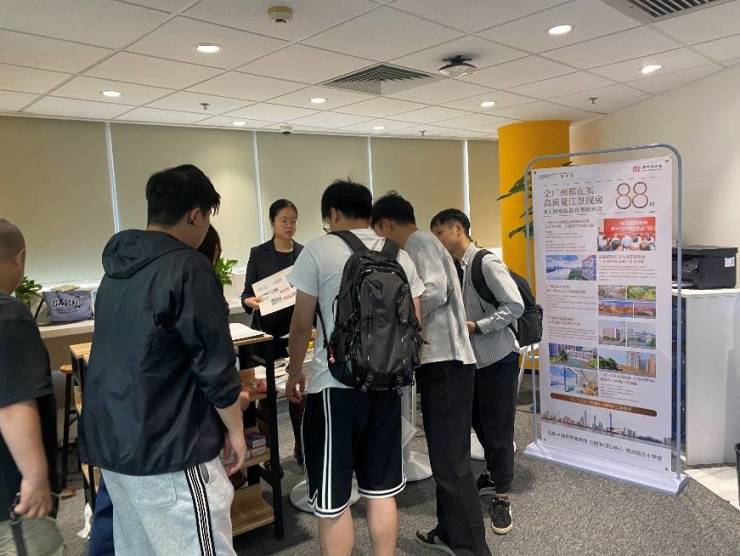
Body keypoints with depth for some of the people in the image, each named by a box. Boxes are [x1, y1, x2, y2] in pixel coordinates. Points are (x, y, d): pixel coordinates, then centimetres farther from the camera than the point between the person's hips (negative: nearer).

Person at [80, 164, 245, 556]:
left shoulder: (118, 267, 9)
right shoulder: (187, 267, -17)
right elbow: (213, 364, -17)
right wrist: (235, 429, -2)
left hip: (110, 441, 9)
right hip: (166, 448, -9)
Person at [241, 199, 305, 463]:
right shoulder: (258, 253, 1)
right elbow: (247, 292, 1)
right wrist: (250, 301, -21)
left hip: (298, 330, 1)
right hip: (268, 331, -1)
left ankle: (302, 446, 19)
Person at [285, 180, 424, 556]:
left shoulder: (318, 250, -6)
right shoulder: (399, 255, 7)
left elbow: (302, 325, -5)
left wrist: (294, 374, 10)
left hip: (336, 384, -5)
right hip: (386, 383, 5)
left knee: (332, 500, 7)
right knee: (381, 490, 17)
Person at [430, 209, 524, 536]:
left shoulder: (486, 263, -17)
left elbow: (515, 306, -21)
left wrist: (476, 326, -22)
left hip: (498, 358, -7)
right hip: (472, 359, 7)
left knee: (498, 428, 3)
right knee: (479, 423, 18)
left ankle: (501, 497, 19)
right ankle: (494, 475, 40)